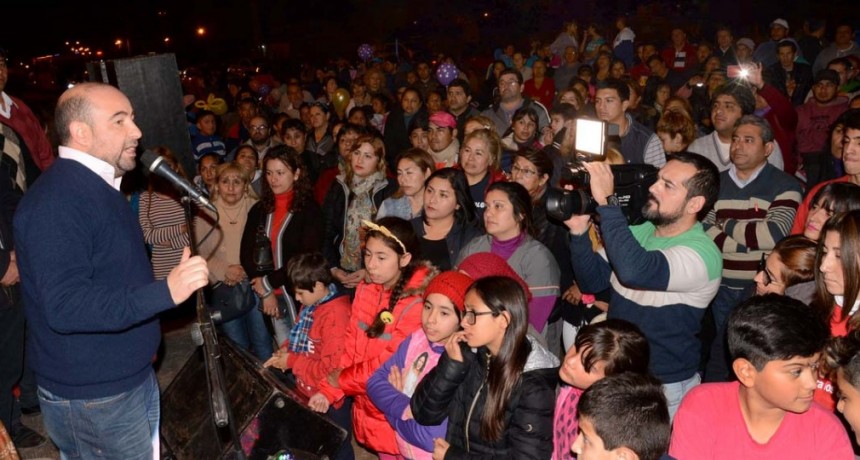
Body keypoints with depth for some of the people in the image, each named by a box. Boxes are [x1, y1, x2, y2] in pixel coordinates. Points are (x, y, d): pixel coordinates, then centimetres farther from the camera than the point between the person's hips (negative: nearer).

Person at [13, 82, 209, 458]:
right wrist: (166, 292, -38)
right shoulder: (55, 201, -22)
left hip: (133, 379, 9)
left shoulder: (97, 187, 10)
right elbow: (64, 306, -31)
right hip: (92, 401, -9)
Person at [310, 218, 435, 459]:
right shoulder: (365, 288, 1)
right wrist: (328, 390, -4)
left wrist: (342, 380, -12)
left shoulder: (417, 303, -22)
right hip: (366, 406, 6)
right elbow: (350, 344, 4)